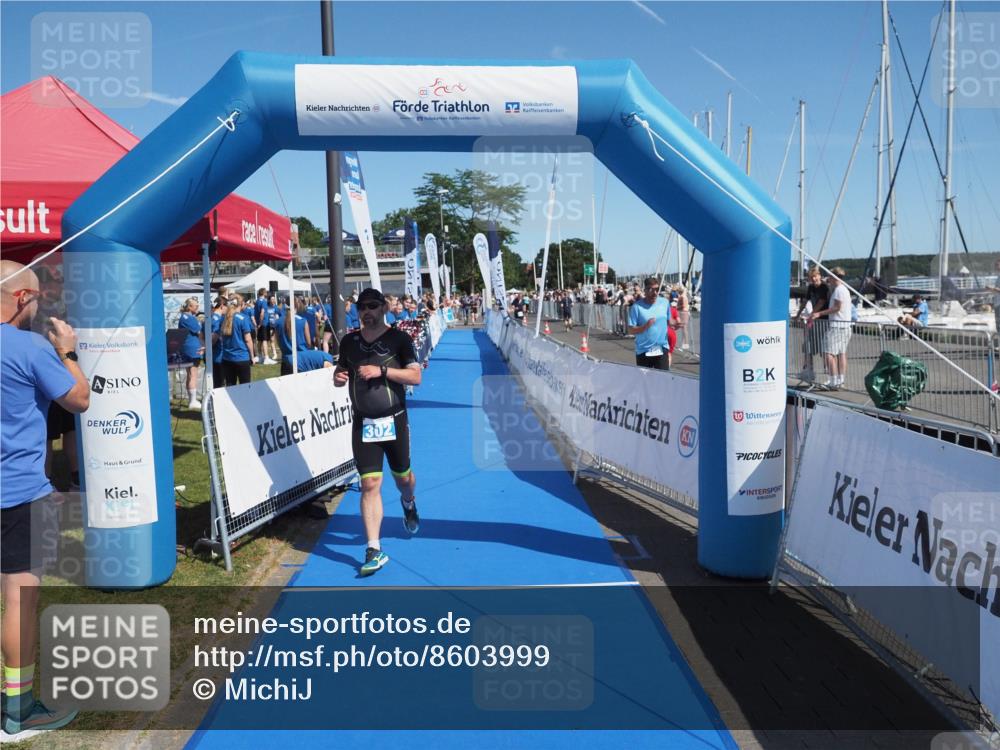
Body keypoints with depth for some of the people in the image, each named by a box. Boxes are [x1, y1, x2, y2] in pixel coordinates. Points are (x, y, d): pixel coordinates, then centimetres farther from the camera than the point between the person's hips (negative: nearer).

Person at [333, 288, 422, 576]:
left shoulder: (399, 339, -6)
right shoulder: (349, 341, 5)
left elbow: (415, 377, -12)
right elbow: (340, 373, 18)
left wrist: (381, 370, -23)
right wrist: (338, 377, -7)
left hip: (394, 420, -1)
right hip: (363, 423, 2)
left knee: (403, 477, 15)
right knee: (369, 484, -5)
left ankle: (409, 503, 52)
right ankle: (374, 550, -1)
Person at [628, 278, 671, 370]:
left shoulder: (665, 303, 3)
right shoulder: (637, 306, -8)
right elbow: (631, 330, -10)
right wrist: (646, 326, -25)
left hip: (662, 349, 2)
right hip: (643, 351, -2)